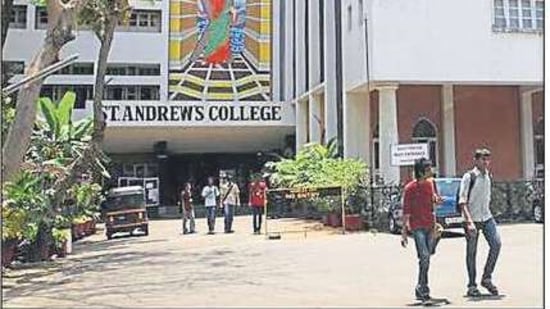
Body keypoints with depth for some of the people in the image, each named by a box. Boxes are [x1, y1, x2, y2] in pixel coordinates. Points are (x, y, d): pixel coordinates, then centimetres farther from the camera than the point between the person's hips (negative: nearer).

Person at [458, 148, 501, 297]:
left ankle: (487, 278, 7)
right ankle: (472, 286, 12)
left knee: (496, 244, -9)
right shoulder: (469, 177, -10)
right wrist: (469, 222, -23)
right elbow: (462, 202, -15)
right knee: (471, 252, 2)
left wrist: (486, 214, 18)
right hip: (472, 219, -5)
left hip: (487, 217, 6)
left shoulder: (488, 176, 10)